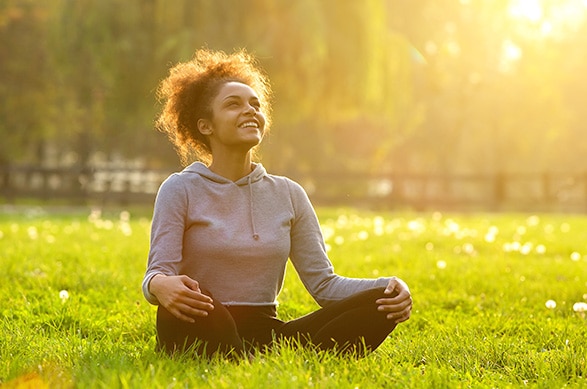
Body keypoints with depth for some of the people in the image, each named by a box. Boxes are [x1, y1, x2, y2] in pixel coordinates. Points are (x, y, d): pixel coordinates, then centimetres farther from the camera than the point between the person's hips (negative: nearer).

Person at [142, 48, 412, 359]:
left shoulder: (288, 194, 13)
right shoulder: (181, 190, 1)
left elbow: (323, 282, 8)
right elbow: (157, 274, -9)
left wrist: (387, 286, -11)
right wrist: (161, 285, -35)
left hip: (266, 338, 5)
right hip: (203, 334, -4)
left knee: (380, 302, -17)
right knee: (186, 299, -40)